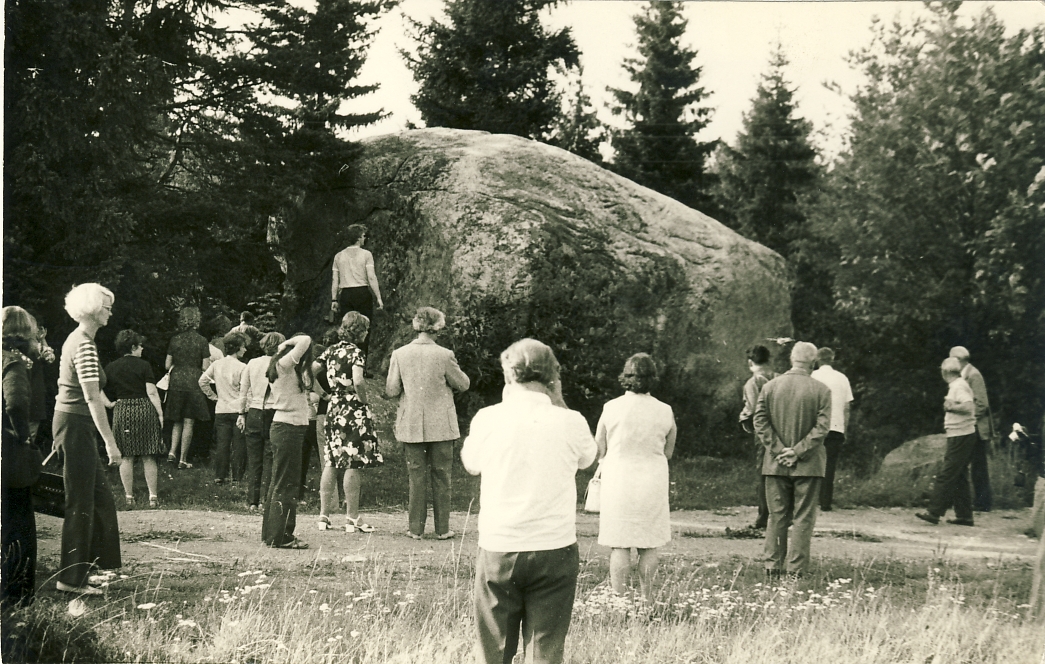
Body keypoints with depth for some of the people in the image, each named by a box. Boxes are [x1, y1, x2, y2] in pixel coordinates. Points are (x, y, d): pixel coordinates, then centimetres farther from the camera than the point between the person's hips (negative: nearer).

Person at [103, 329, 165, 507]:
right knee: (148, 457, 3)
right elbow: (152, 392, -7)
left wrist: (108, 403, 14)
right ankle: (153, 496, 3)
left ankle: (129, 496, 6)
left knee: (126, 457, 6)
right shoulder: (143, 365, -2)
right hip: (145, 409, -2)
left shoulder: (111, 367, 6)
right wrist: (160, 414, -5)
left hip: (122, 411, 2)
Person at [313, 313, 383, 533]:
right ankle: (352, 517, -1)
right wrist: (364, 401, -12)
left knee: (331, 463, 12)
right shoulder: (355, 352, -11)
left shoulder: (331, 350, 10)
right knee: (354, 465, -3)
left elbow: (309, 372, 12)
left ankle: (324, 514, 14)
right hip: (353, 411, -7)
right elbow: (358, 382, -25)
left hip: (333, 408, 7)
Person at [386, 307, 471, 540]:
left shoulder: (399, 355, -6)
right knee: (441, 476, 7)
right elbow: (463, 384, -1)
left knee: (416, 476, 8)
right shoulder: (444, 355, -11)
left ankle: (416, 528, 10)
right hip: (441, 425, -1)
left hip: (411, 425, 1)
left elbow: (391, 390, -2)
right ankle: (442, 528, 10)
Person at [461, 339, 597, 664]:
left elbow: (470, 463, 15)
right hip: (554, 551, -1)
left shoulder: (488, 419, -5)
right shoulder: (569, 421, -7)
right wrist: (558, 404, 14)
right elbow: (589, 457, 15)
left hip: (497, 550, 1)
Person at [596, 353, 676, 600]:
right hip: (653, 483, 1)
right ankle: (647, 598, 13)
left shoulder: (612, 408, -7)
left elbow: (598, 450, 0)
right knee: (649, 546, 10)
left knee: (619, 545, 4)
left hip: (619, 481, -1)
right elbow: (668, 452, 8)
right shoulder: (664, 411, -3)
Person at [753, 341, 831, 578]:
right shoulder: (821, 390, -6)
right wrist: (797, 452, -11)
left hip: (775, 463, 3)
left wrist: (778, 450, -5)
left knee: (777, 517, 11)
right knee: (803, 518, 3)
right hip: (808, 465, -3)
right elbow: (822, 427, -12)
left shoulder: (770, 386, 2)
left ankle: (773, 566, 11)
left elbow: (760, 422, -2)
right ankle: (795, 569, 1)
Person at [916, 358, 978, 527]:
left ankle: (934, 512, -11)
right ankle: (964, 515, 14)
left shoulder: (958, 386, -13)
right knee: (958, 477, 12)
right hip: (960, 435, 10)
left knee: (946, 476, -10)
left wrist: (950, 407, -20)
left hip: (960, 436, -10)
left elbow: (969, 406, -26)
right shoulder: (960, 385, 16)